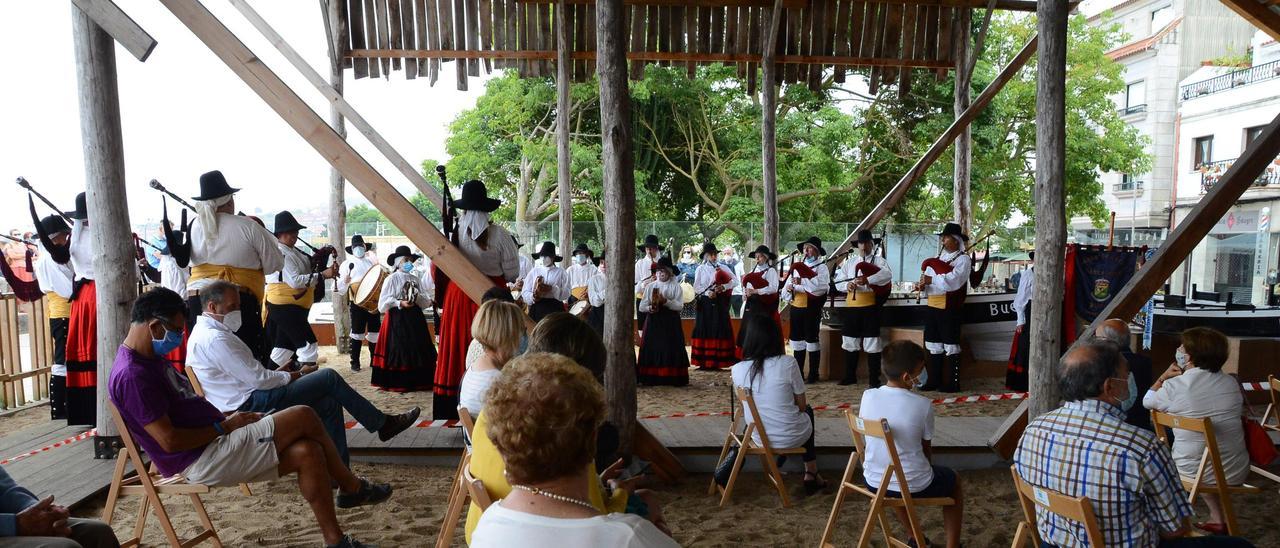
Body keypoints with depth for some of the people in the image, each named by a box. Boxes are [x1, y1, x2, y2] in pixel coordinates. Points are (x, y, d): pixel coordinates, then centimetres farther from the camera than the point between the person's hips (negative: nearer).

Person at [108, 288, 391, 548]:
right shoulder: (132, 376, -19)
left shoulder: (150, 359, 14)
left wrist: (231, 418, 6)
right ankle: (352, 487, 1)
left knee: (307, 451, -6)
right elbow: (169, 440, -22)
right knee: (303, 417, -16)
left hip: (213, 442, 10)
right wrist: (225, 426, -12)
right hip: (200, 462, -10)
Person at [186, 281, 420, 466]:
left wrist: (280, 373, 6)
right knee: (329, 378, -8)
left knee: (328, 402, 5)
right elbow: (258, 379, -20)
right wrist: (297, 374, -6)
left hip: (245, 402, 10)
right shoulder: (215, 339, -20)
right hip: (250, 405, -10)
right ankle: (383, 424, 4)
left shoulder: (204, 332, 15)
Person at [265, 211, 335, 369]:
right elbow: (295, 281, -26)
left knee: (284, 347, 16)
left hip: (289, 307, 10)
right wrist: (323, 275, -29)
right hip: (285, 307, -10)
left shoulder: (292, 250, 12)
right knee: (309, 346, -12)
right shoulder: (281, 254, -18)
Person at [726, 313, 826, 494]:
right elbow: (801, 405, -7)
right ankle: (811, 475, 35)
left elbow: (746, 408, 4)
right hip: (792, 437, -3)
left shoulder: (738, 370, -10)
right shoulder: (787, 363, -18)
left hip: (760, 438, 4)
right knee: (807, 412, 33)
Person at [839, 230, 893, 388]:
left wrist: (867, 280, -30)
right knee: (850, 342, 11)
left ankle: (874, 379, 7)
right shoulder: (849, 263, 17)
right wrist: (847, 286, -12)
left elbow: (887, 275, -18)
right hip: (852, 306, 5)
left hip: (871, 306, -5)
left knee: (872, 344, -2)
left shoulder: (879, 261, 2)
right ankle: (850, 376, 22)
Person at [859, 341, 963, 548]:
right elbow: (927, 449, -1)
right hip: (913, 486, -3)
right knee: (953, 480, 29)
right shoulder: (923, 405, -18)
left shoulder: (868, 396, -10)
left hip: (874, 482, 3)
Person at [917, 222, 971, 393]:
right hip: (932, 306, 7)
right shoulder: (939, 258, 16)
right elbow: (927, 276, 11)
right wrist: (923, 285, -10)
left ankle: (952, 383, 8)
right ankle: (933, 380, 21)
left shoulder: (963, 259, -6)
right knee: (933, 345, 12)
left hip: (950, 308, -7)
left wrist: (931, 279, -24)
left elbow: (953, 280, -21)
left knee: (950, 346, 1)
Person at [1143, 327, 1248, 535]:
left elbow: (1147, 401, 4)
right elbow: (1239, 414, 13)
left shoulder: (1174, 386, -16)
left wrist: (1163, 377, 18)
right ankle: (1218, 519, 35)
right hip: (1236, 472, 3)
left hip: (1192, 474, -3)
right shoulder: (1232, 382, -5)